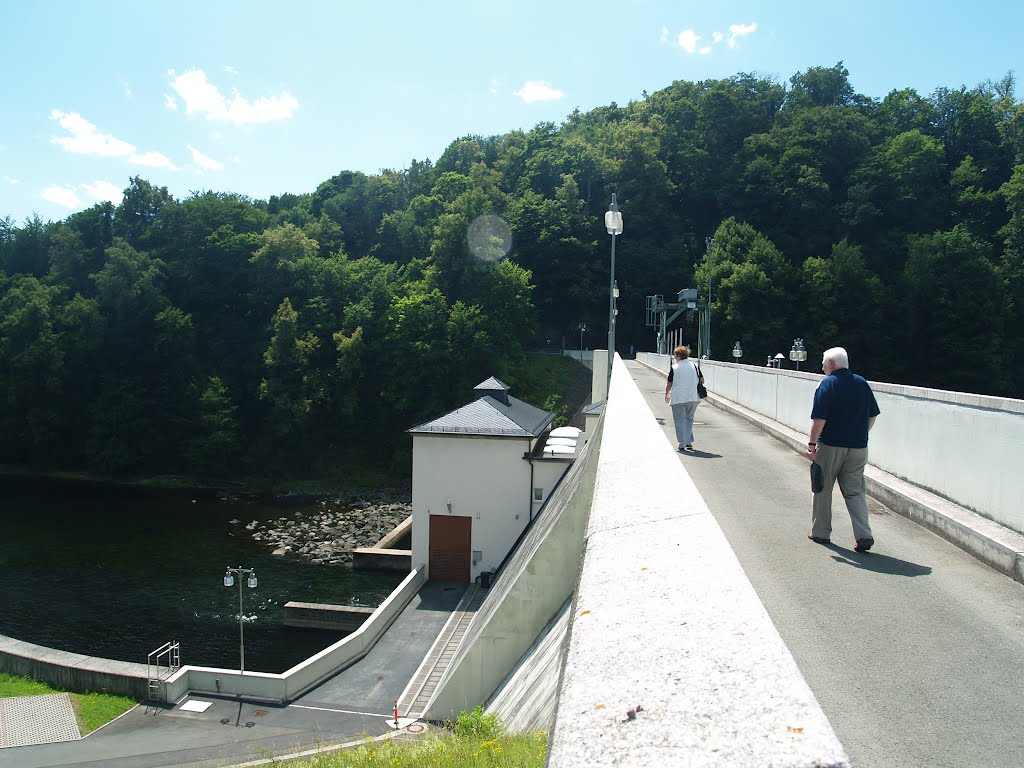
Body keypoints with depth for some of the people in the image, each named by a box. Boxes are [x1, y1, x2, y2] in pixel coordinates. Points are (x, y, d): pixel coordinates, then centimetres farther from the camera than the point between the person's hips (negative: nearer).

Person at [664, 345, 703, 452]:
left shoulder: (674, 368, -6)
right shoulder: (694, 366, 4)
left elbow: (669, 384, -2)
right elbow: (702, 380, 7)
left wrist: (667, 394, 15)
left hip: (678, 399, -3)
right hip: (693, 398, 4)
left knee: (680, 420, 2)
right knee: (689, 419, 18)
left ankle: (682, 445, -1)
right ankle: (689, 443, 17)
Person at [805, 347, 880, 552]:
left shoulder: (827, 384, -10)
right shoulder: (862, 383, 7)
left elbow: (819, 418, -16)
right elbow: (873, 415, 11)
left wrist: (812, 443, -10)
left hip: (830, 446, -4)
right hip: (858, 448, 5)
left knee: (823, 489, 10)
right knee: (855, 491, 9)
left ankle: (820, 532, 19)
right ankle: (864, 535, -3)